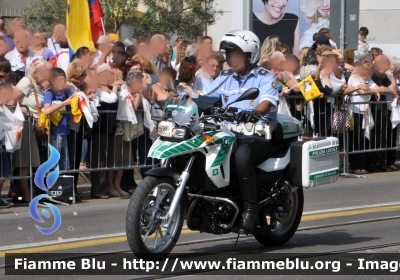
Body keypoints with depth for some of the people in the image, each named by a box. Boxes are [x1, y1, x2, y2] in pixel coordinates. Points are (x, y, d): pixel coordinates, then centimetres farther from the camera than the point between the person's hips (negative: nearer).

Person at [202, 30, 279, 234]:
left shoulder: (264, 77, 1)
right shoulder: (225, 78, 21)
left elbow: (267, 102, -18)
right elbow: (204, 96, 15)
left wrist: (255, 112, -40)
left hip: (257, 135, -6)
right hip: (228, 133, 6)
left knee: (242, 155, -38)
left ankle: (251, 208, -26)